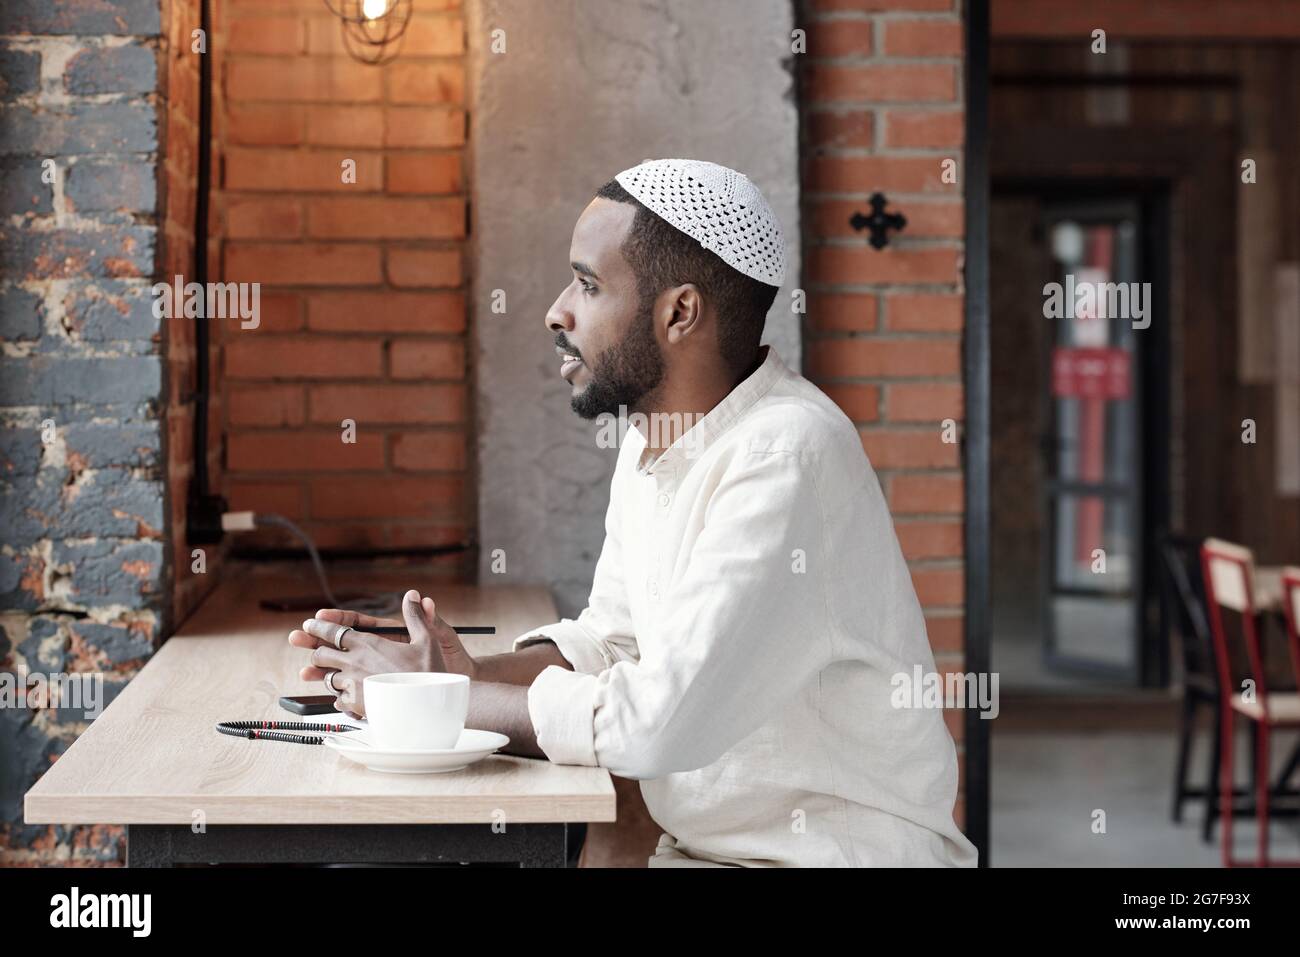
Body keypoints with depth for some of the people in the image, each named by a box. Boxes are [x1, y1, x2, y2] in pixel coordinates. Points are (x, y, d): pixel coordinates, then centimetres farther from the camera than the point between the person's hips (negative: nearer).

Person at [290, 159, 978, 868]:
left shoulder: (787, 457, -22)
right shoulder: (652, 435, 8)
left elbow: (660, 722, -26)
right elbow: (611, 640, 15)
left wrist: (447, 700, -14)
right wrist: (473, 676, -3)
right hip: (705, 845, 8)